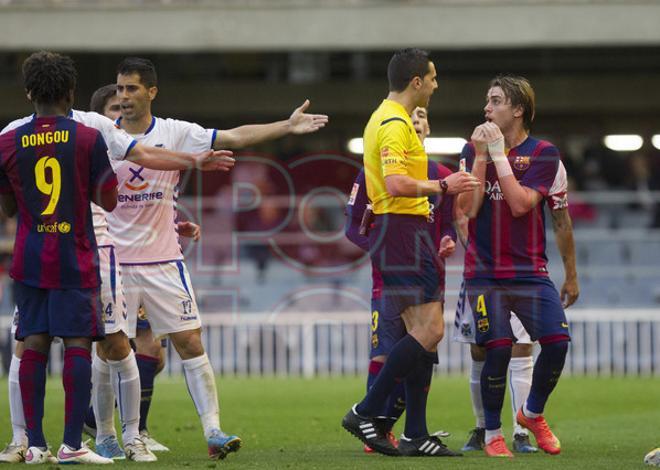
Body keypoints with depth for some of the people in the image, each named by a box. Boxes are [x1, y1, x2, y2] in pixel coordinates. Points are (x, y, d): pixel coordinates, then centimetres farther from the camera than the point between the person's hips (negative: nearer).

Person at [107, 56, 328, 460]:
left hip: (164, 261, 1)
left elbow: (236, 137, -4)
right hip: (114, 262, 0)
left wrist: (287, 126, -11)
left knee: (190, 343, -4)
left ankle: (213, 430, -1)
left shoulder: (175, 133, 0)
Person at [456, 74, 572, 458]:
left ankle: (533, 413, 13)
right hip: (485, 272, 0)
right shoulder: (475, 149, 6)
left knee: (557, 341, -14)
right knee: (499, 347, -16)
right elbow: (467, 208, -5)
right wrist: (480, 156, -11)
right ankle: (492, 433, 3)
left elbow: (520, 204, -14)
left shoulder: (543, 153, -1)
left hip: (530, 271, 0)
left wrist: (499, 154, -15)